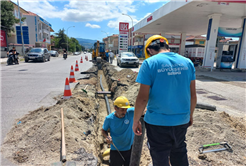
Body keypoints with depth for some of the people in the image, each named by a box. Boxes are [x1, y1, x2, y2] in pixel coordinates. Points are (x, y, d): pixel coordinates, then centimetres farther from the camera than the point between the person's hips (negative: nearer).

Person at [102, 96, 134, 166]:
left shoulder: (130, 112, -18)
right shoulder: (109, 118, -16)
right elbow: (103, 130, -2)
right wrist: (107, 136, -23)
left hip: (130, 148, 1)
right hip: (116, 150, -1)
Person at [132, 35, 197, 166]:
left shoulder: (149, 63, -13)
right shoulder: (187, 62, 2)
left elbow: (142, 98, -16)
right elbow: (192, 95, 6)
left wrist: (135, 121, -4)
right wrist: (190, 115, 20)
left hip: (158, 122, -5)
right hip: (182, 121, 5)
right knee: (180, 155, 28)